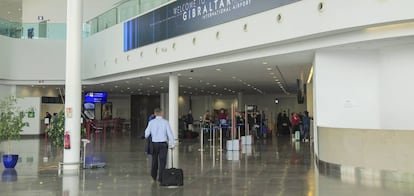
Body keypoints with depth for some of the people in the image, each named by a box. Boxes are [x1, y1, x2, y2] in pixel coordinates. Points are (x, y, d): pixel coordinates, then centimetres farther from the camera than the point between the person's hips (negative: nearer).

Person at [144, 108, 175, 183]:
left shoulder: (151, 122, -4)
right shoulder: (165, 122, -6)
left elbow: (146, 134, -3)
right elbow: (170, 133, -8)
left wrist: (146, 137, 21)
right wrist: (172, 145, -1)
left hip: (154, 144, 2)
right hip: (163, 144, -2)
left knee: (154, 160, 19)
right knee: (162, 161, 2)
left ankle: (154, 176, 33)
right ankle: (160, 178, -2)